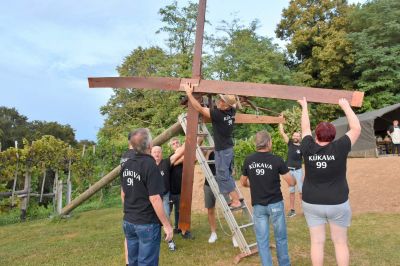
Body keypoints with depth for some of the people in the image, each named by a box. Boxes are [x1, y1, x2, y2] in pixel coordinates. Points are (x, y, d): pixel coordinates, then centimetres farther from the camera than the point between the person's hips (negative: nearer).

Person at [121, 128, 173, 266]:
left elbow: (123, 194, 12)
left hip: (128, 222, 7)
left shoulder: (126, 165, 2)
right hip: (147, 223, -7)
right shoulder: (150, 165, -20)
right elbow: (154, 199, -22)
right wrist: (166, 225, -14)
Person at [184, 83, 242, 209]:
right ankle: (236, 198, 24)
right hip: (228, 148, 9)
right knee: (227, 175, 18)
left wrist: (189, 93, -13)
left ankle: (236, 202, 6)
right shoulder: (232, 111, -1)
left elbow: (199, 108, -19)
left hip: (222, 150, -8)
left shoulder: (217, 114, -21)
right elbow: (234, 102, 25)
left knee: (223, 176, 0)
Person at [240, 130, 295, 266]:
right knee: (281, 238, 17)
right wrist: (294, 179, 15)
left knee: (262, 240, 10)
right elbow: (291, 182, -8)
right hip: (275, 204, -1)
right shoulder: (276, 160, -12)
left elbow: (243, 183, 9)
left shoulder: (248, 160, -3)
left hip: (258, 206, 2)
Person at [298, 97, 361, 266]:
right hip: (338, 204, -1)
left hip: (311, 203, 1)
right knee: (340, 242, 14)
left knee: (317, 242, 10)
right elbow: (356, 128, -4)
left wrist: (304, 106, 19)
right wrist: (345, 106, 6)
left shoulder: (308, 148, -10)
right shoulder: (339, 148, -16)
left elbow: (305, 129, 7)